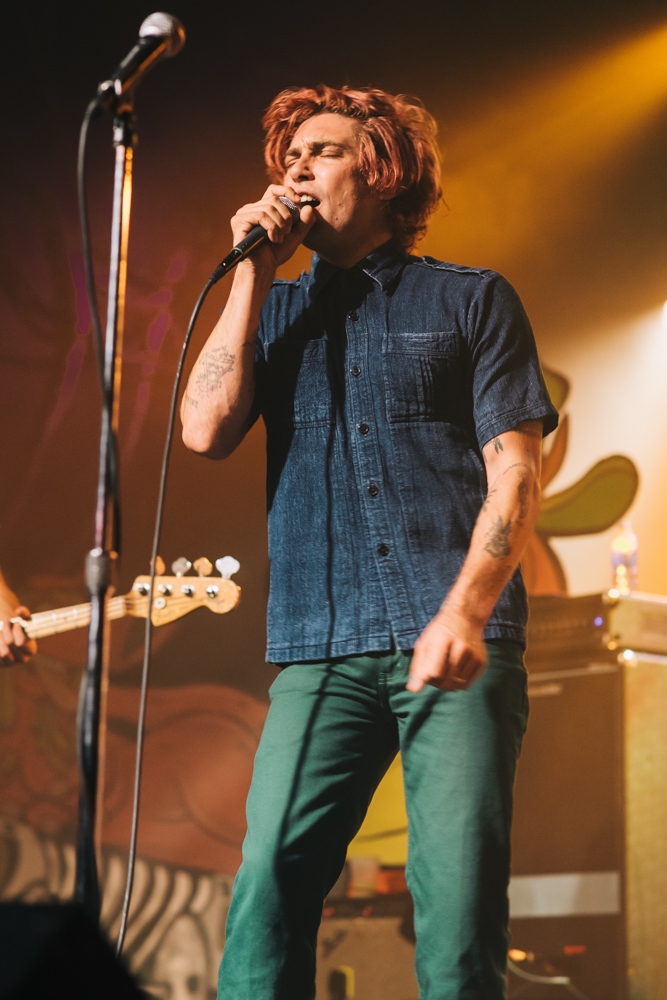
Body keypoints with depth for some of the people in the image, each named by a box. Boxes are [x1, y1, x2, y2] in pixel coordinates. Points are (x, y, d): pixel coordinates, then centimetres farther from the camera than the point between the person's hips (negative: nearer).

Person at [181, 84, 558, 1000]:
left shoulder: (472, 300, 11)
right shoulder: (277, 310, 21)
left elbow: (516, 470, 2)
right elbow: (206, 431, 4)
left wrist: (463, 613, -14)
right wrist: (253, 273, 6)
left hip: (459, 642, -2)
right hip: (322, 652, 3)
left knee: (459, 898, -11)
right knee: (268, 881, -12)